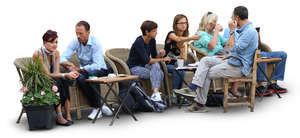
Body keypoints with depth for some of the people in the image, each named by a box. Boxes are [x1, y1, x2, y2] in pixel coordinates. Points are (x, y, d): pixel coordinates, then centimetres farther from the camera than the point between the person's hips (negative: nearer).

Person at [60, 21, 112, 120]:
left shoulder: (95, 43, -20)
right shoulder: (75, 42, -7)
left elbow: (97, 65, -29)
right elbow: (62, 58, -11)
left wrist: (79, 69, -39)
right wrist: (67, 64, -36)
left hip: (99, 70, -3)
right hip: (85, 70, 4)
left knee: (93, 74, -37)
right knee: (80, 79, -31)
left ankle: (97, 108, -24)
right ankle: (99, 106, -22)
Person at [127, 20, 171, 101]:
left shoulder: (152, 41, 1)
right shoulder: (139, 42, -22)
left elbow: (154, 56, 10)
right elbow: (147, 60, -28)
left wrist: (160, 54, -13)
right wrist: (163, 59, -22)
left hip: (144, 66, 7)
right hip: (134, 68, -7)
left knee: (160, 73, -24)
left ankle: (156, 92, -28)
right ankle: (155, 93, -32)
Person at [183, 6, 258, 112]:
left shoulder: (250, 32, -18)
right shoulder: (245, 29, 16)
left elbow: (235, 49, -23)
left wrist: (232, 31, -17)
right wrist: (227, 56, 13)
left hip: (238, 67, -10)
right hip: (233, 61, 10)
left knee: (207, 75, -8)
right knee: (205, 60, -1)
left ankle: (200, 104, 0)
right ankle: (196, 87, -13)